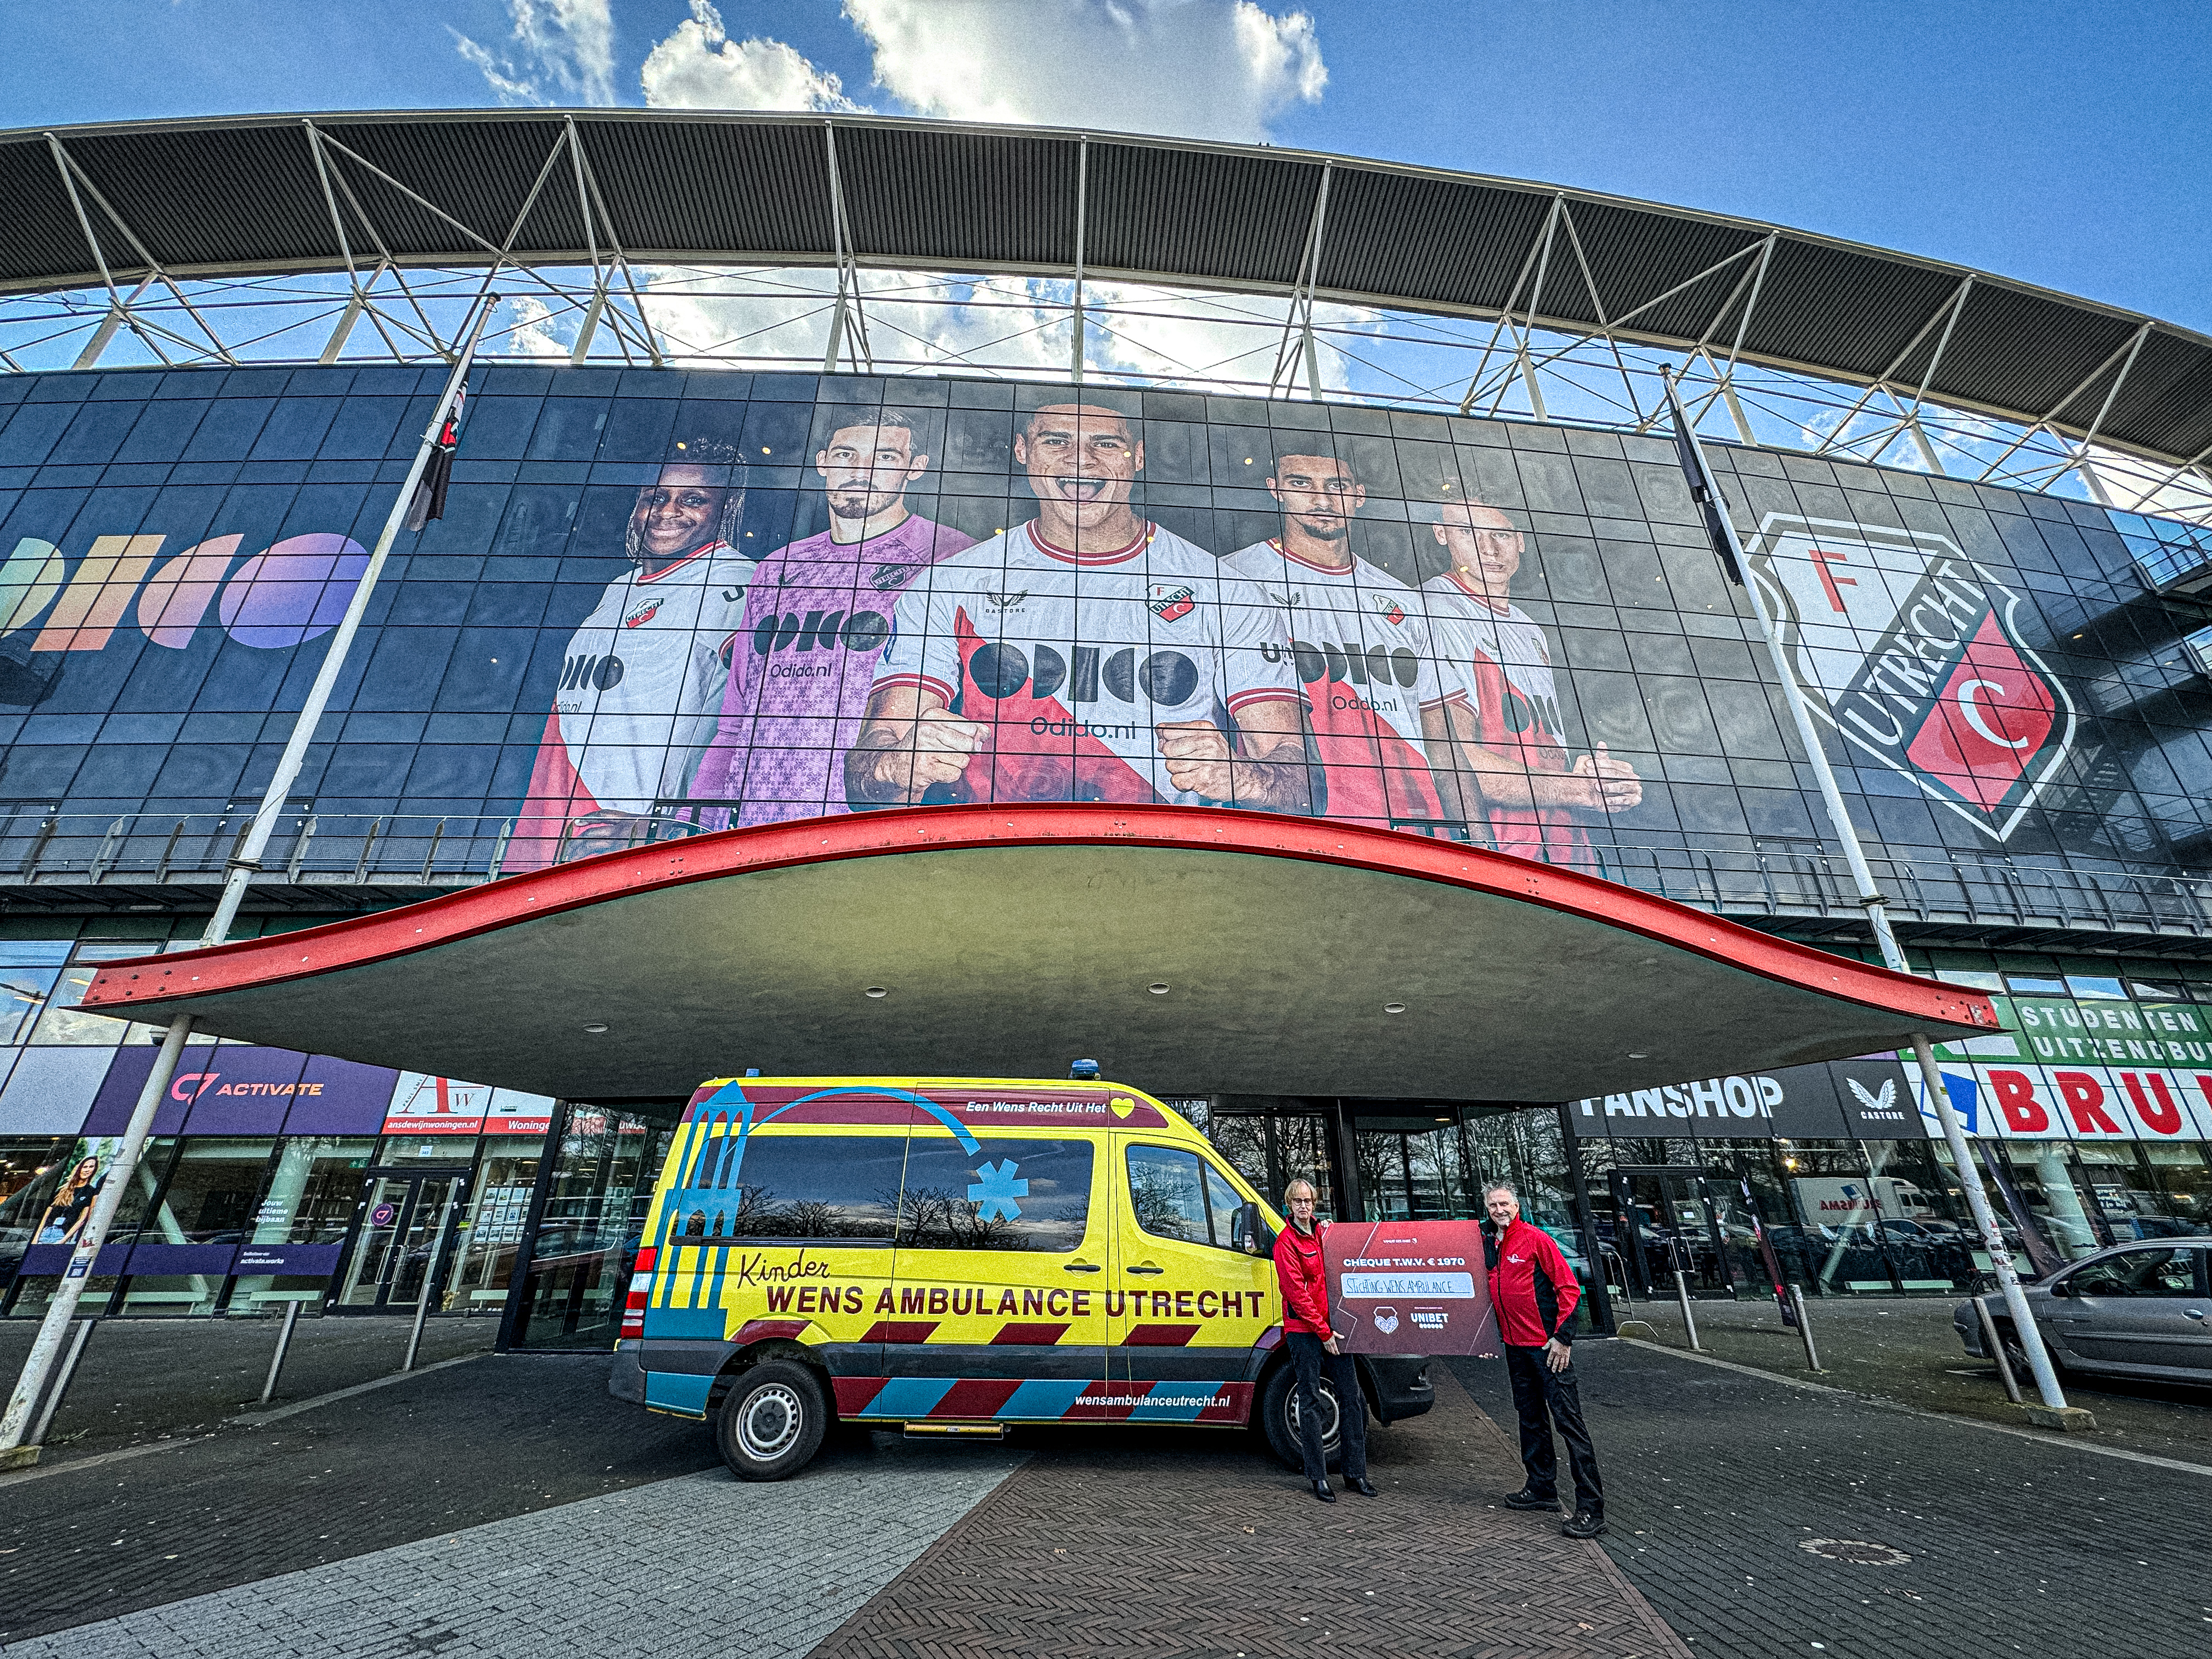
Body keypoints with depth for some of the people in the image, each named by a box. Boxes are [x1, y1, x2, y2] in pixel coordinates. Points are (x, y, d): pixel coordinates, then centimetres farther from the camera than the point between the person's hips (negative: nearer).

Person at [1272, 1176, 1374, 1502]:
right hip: (1304, 1331, -6)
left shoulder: (1323, 1232, 10)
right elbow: (1297, 1292, -13)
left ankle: (1355, 1472, 21)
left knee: (1352, 1396, 9)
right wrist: (1323, 1331, -12)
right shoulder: (1286, 1241, -10)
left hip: (1334, 1326, 6)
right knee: (1310, 1401, 3)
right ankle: (1318, 1477, 14)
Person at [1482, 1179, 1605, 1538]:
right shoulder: (1488, 1243, 6)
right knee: (1530, 1418, 18)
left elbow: (1569, 1288, -13)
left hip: (1548, 1344, -7)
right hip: (1515, 1346, 7)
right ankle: (1542, 1488, 32)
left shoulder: (1535, 1239, -13)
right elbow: (1489, 1293, 18)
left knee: (1568, 1420, -5)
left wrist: (1563, 1337, -16)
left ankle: (1591, 1508, 1)